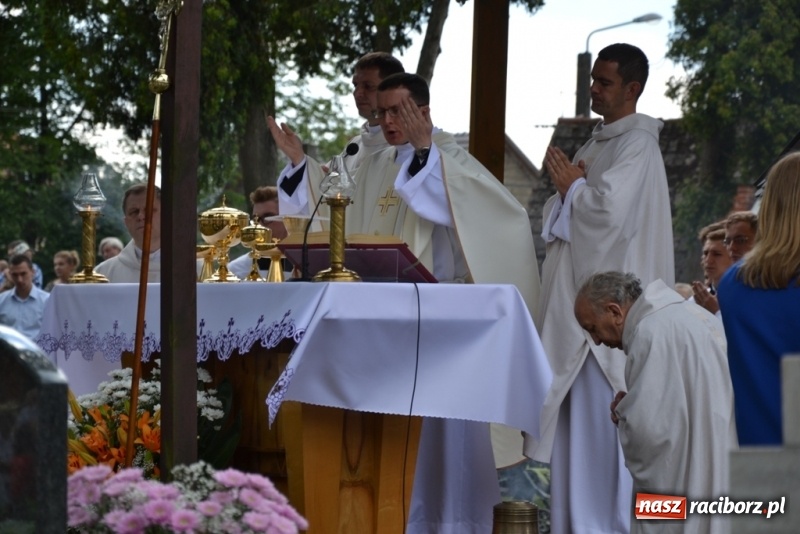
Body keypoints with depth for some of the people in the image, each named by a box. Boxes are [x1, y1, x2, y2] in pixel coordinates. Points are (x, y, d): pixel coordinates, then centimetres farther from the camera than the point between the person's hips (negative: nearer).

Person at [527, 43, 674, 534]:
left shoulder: (637, 143, -9)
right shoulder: (598, 143, 19)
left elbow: (609, 208, -22)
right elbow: (559, 217, 20)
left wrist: (571, 185, -5)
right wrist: (569, 186, -1)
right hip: (576, 295, 9)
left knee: (599, 414, -8)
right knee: (572, 412, 9)